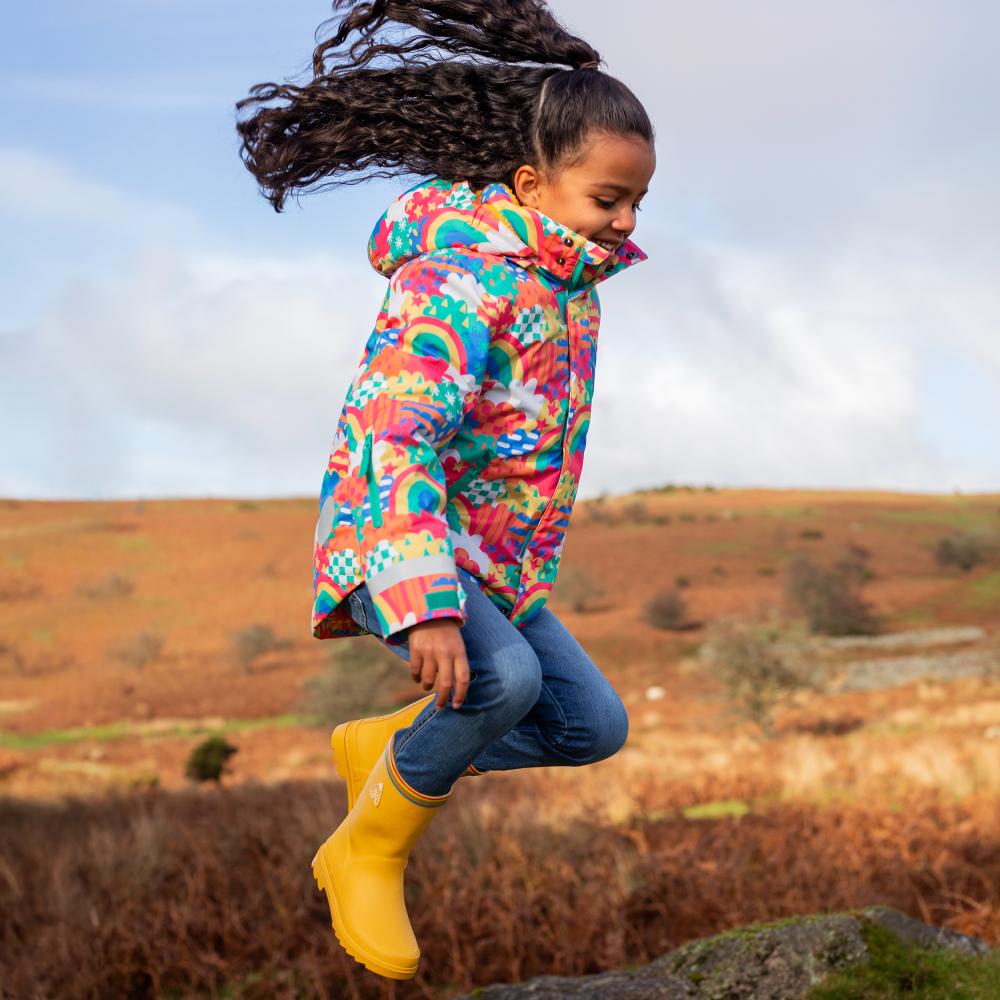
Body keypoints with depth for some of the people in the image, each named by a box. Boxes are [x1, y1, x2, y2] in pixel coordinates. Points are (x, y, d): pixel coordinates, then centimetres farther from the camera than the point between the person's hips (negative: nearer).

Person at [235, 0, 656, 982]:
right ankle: (367, 852, -8)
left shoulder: (571, 281, 6)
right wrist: (425, 604, -43)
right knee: (502, 678, -33)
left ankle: (383, 747, 22)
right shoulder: (457, 281, -23)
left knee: (594, 726, 4)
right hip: (391, 539, -9)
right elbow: (394, 440, -34)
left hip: (502, 558, 9)